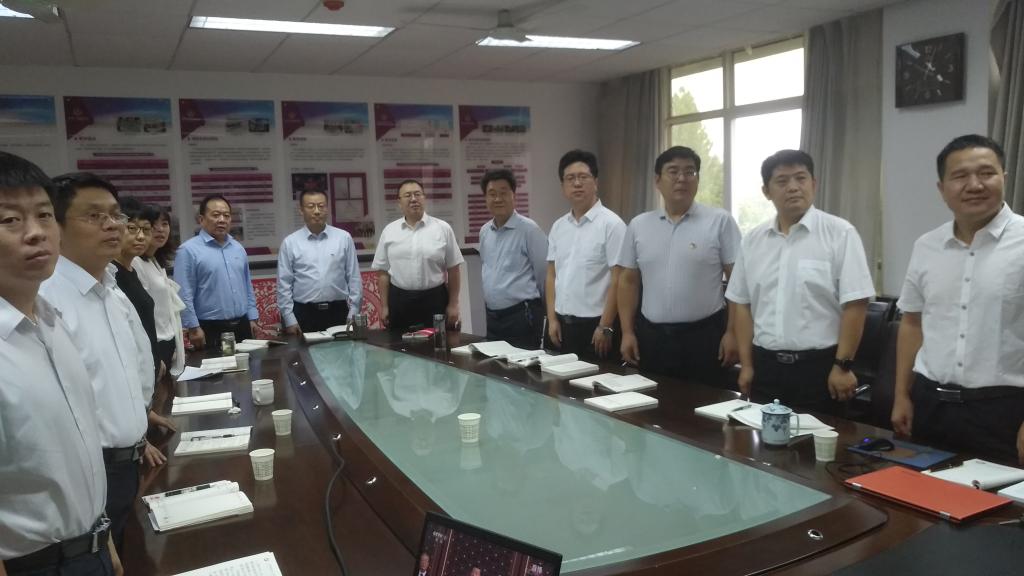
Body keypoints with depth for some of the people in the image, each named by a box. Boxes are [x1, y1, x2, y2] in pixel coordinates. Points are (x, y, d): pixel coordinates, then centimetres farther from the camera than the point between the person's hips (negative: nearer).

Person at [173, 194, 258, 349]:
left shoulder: (238, 248, 12)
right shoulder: (189, 250, -8)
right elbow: (184, 295, -11)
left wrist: (252, 318, 11)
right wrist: (193, 328, -13)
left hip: (242, 326, 6)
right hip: (210, 330, -6)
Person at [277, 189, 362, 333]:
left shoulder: (344, 238, 3)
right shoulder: (290, 242, 2)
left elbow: (354, 278, 4)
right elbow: (284, 284, 3)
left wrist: (353, 313, 0)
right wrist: (289, 319, -2)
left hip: (338, 312, 1)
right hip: (304, 314, 0)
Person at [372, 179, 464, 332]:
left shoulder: (442, 228, 0)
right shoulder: (389, 231, 5)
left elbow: (453, 269, 1)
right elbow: (383, 271, 7)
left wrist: (453, 304, -1)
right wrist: (384, 306, 4)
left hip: (435, 300, -1)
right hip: (399, 302, 2)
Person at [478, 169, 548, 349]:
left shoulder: (528, 229, -12)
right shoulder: (484, 231, 9)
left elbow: (544, 272, -7)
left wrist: (531, 304, 2)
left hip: (522, 315, -6)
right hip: (492, 316, 7)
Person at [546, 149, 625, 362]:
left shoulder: (611, 224, -10)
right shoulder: (558, 226, 8)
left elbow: (618, 280, -13)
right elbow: (551, 275, 12)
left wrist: (605, 327, -14)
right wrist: (552, 318, 6)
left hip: (594, 324, -5)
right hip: (563, 323, 6)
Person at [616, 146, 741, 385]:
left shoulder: (720, 221, -4)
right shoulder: (638, 226, 6)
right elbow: (628, 280, 9)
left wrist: (732, 332, -8)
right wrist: (627, 332, 5)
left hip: (705, 335, -3)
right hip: (651, 336, 3)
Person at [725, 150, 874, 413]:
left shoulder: (840, 233, -7)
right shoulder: (753, 240, 6)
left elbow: (855, 304, -10)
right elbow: (741, 304, 9)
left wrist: (843, 366, -12)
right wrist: (746, 365, 6)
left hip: (819, 365, -4)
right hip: (765, 366, 4)